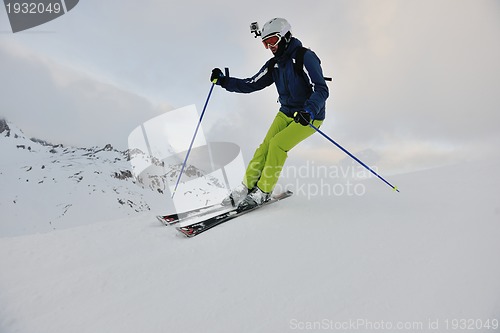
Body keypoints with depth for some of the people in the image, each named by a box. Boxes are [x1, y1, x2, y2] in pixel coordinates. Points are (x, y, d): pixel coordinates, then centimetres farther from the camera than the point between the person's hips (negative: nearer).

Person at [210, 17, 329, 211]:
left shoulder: (305, 57, -17)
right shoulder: (274, 64, 5)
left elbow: (321, 90, -25)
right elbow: (251, 85, 5)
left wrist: (309, 112, -42)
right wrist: (223, 81, -5)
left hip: (310, 117, -6)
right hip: (286, 113, 6)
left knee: (277, 144, -21)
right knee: (265, 146, -9)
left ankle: (263, 192, -8)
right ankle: (247, 187, 1)